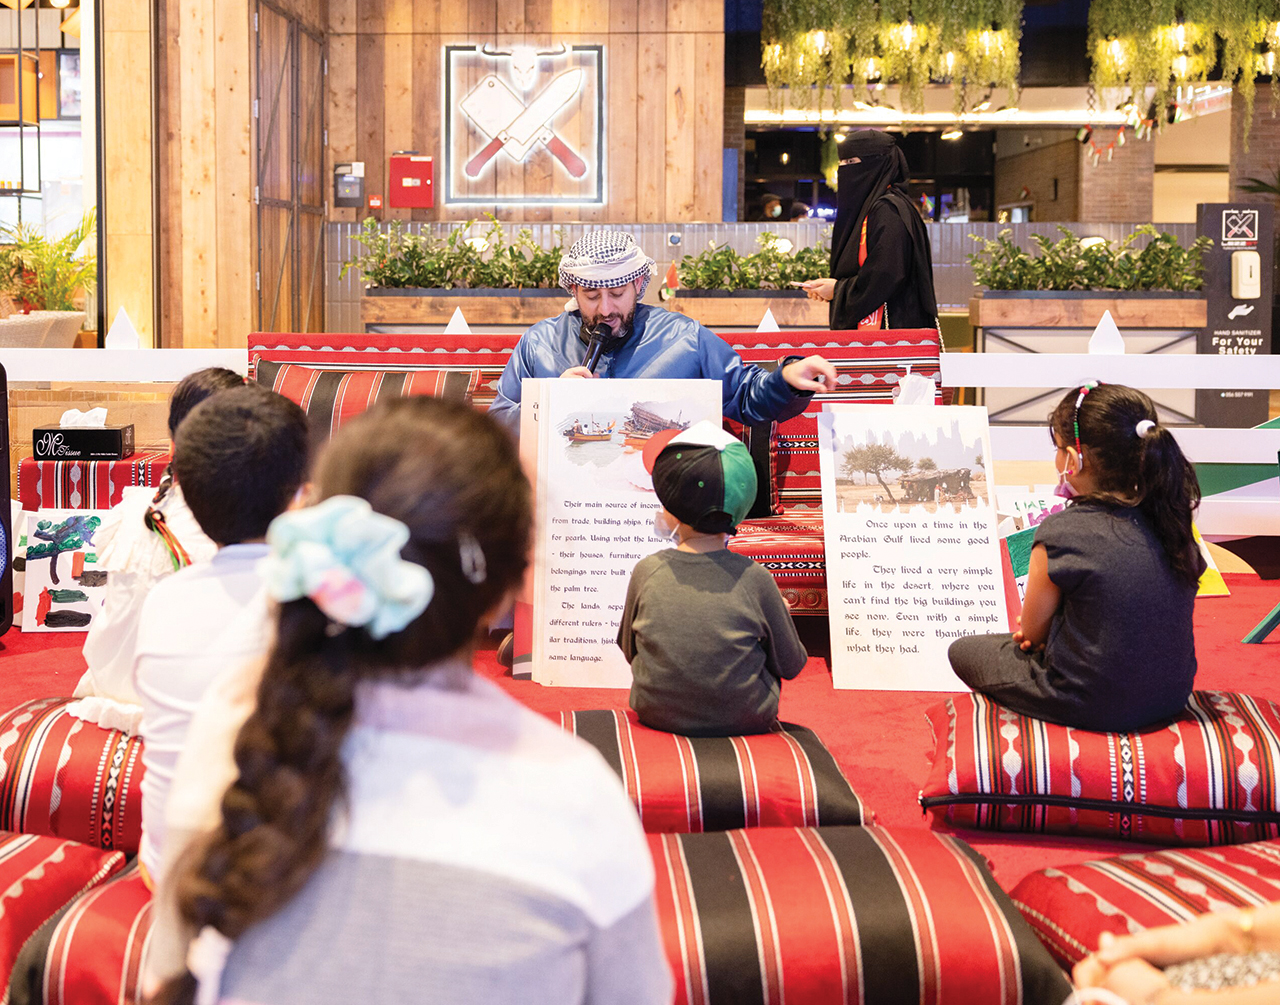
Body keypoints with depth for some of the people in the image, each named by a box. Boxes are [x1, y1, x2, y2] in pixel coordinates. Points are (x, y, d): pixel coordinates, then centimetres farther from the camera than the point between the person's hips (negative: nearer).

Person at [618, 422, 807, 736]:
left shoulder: (647, 572, -14)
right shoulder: (755, 579, -17)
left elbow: (629, 650, 2)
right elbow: (791, 666, -5)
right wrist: (781, 613, 14)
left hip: (658, 717, 2)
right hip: (744, 722, -1)